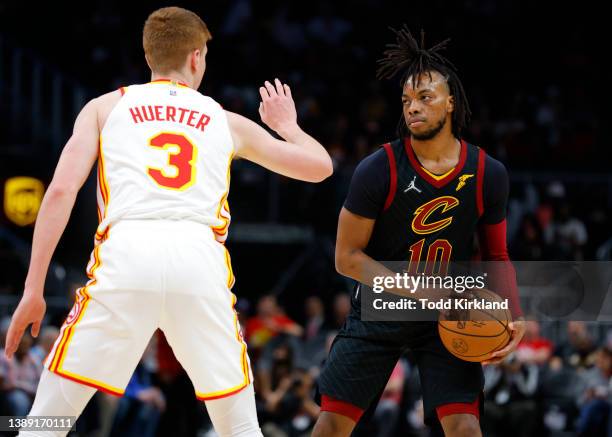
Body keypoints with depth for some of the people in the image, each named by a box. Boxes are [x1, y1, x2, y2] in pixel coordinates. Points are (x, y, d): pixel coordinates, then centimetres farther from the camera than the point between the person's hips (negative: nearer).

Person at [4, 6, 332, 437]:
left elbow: (62, 189, 6)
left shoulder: (105, 107, 20)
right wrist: (287, 124, 54)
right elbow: (320, 166, 32)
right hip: (200, 259, 1)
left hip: (125, 256, -1)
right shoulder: (226, 121, 24)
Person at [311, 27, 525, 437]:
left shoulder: (488, 174, -8)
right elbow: (347, 257, -13)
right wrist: (421, 290, -23)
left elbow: (498, 258, 4)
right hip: (380, 308, -1)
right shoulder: (378, 170, -16)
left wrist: (514, 318, -14)